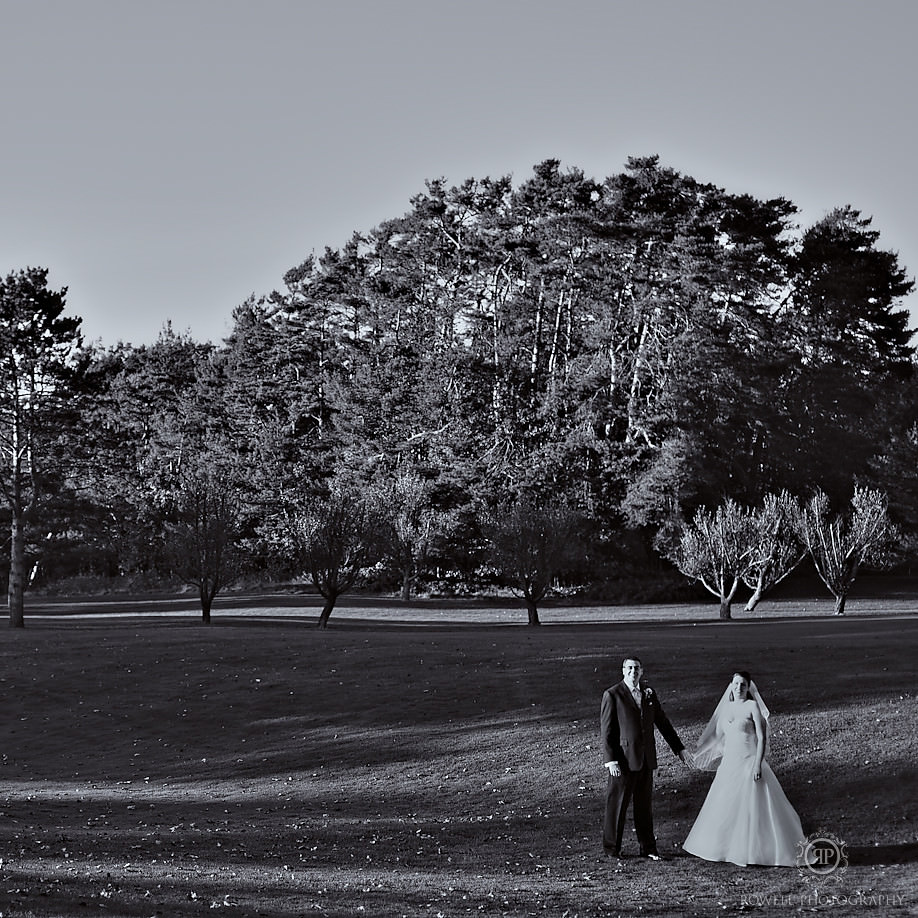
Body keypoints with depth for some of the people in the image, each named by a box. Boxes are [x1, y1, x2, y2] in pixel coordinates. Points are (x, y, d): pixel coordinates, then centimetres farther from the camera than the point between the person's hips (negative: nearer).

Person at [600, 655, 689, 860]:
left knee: (645, 804, 11)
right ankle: (611, 847, 16)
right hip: (623, 759, -5)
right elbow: (606, 730, -8)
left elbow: (662, 722, 17)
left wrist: (679, 748, 16)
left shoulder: (649, 693, 9)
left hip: (646, 758, 5)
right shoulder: (612, 695, -7)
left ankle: (647, 847, 21)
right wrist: (610, 760, -15)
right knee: (617, 804, 3)